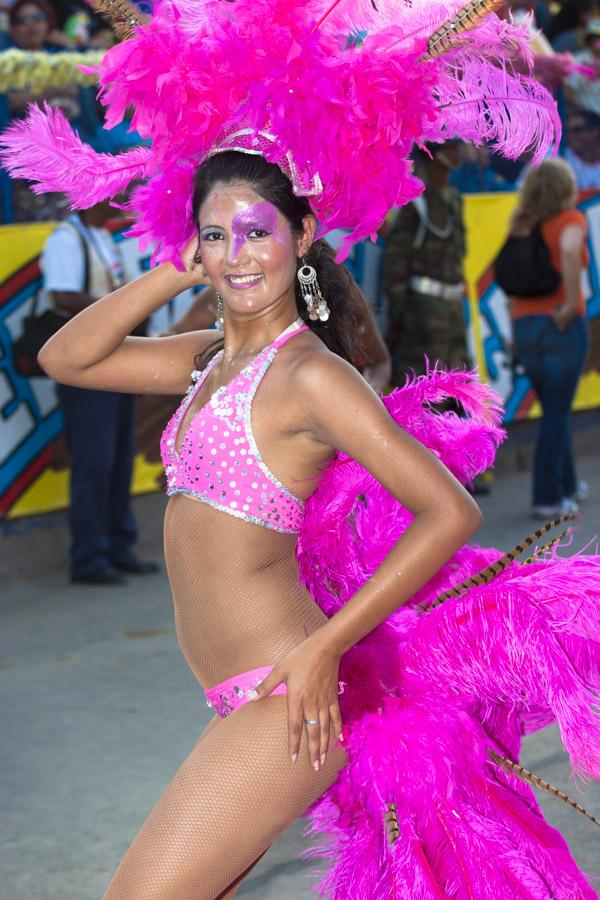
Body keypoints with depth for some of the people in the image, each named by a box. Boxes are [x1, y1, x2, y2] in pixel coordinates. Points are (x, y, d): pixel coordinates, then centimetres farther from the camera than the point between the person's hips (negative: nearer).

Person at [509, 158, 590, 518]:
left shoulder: (523, 226, 13)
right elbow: (570, 250, -28)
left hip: (525, 326, 6)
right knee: (556, 412, 0)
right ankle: (549, 498, -1)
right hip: (562, 326, -6)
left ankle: (568, 484, 32)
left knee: (556, 408, 20)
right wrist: (572, 303, -21)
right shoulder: (571, 219, -6)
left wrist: (514, 333, 16)